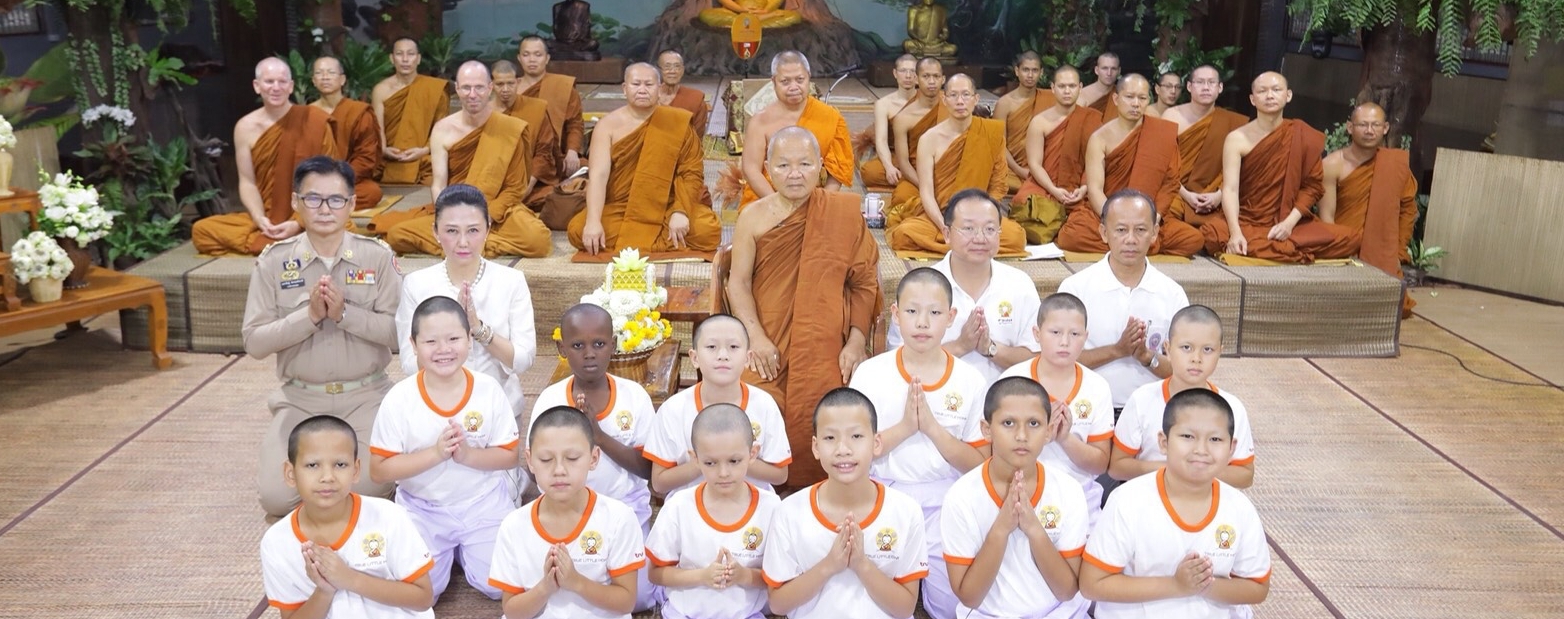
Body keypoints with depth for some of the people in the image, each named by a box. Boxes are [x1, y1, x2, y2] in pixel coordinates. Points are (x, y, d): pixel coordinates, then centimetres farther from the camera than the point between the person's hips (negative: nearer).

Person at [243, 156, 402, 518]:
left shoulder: (378, 257, -4)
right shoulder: (274, 261, -2)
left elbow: (399, 331, -8)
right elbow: (254, 342, -5)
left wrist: (345, 313, -21)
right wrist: (309, 315, -19)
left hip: (365, 396, -1)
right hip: (300, 399, 1)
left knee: (369, 488, -19)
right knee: (277, 498, -14)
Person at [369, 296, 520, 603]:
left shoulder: (488, 390, -11)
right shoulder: (399, 399, -14)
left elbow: (511, 456, -6)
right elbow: (380, 470, -13)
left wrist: (467, 455, -25)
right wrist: (435, 453, -27)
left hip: (483, 503, 1)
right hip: (422, 509, 0)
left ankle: (463, 547, 23)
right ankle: (445, 550, 20)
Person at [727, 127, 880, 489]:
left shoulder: (843, 214, 3)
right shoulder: (754, 217, 5)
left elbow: (864, 282, 4)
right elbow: (738, 281, 3)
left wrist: (857, 341, -6)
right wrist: (756, 337, -11)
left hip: (826, 343, 0)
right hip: (768, 341, 1)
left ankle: (817, 489, 4)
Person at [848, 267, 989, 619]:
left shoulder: (970, 382, -6)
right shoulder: (870, 374, -8)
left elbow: (979, 465, -6)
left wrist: (932, 426, -20)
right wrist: (904, 427, -22)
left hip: (945, 507, 1)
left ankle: (925, 573, 30)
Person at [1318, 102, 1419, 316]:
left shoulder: (1395, 164, -1)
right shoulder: (1333, 164, -10)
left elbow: (1407, 208, 8)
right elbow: (1327, 218, -11)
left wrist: (1398, 251, 2)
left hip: (1381, 258, 3)